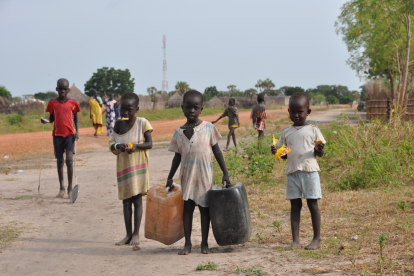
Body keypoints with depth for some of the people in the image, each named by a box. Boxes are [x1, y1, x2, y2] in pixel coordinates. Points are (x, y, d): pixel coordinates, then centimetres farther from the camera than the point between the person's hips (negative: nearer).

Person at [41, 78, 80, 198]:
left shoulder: (72, 103, 1)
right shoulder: (52, 103, 3)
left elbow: (76, 118, 9)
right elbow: (52, 118, 11)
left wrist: (77, 131, -4)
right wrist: (46, 120, -11)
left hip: (69, 134, -2)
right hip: (57, 135, 2)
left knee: (69, 160, -12)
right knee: (60, 161, 7)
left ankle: (70, 188, -4)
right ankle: (62, 188, 16)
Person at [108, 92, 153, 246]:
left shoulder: (142, 123, -5)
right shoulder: (118, 125, 7)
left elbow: (149, 144, -7)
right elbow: (111, 143, 7)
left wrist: (135, 145, -23)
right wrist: (118, 146, -15)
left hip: (138, 166, -4)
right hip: (123, 166, 4)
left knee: (137, 200, 0)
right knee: (126, 201, 7)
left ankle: (136, 234, 7)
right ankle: (128, 234, 14)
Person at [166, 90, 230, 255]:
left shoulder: (208, 128, -1)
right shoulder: (179, 132, 4)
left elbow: (217, 151, 3)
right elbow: (178, 156, 10)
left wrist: (225, 173, 1)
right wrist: (170, 177, 8)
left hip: (204, 175, -2)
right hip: (187, 175, 2)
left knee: (204, 207, 4)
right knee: (187, 207, 4)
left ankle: (204, 243, 14)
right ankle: (187, 243, 13)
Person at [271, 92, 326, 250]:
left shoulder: (313, 130, 3)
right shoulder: (286, 133, 12)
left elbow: (320, 154, 3)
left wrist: (319, 150, -20)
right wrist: (276, 152, -4)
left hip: (309, 171, -3)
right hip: (292, 172, 3)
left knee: (312, 203, -1)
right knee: (295, 205, 3)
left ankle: (317, 239, 8)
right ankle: (295, 240, 5)